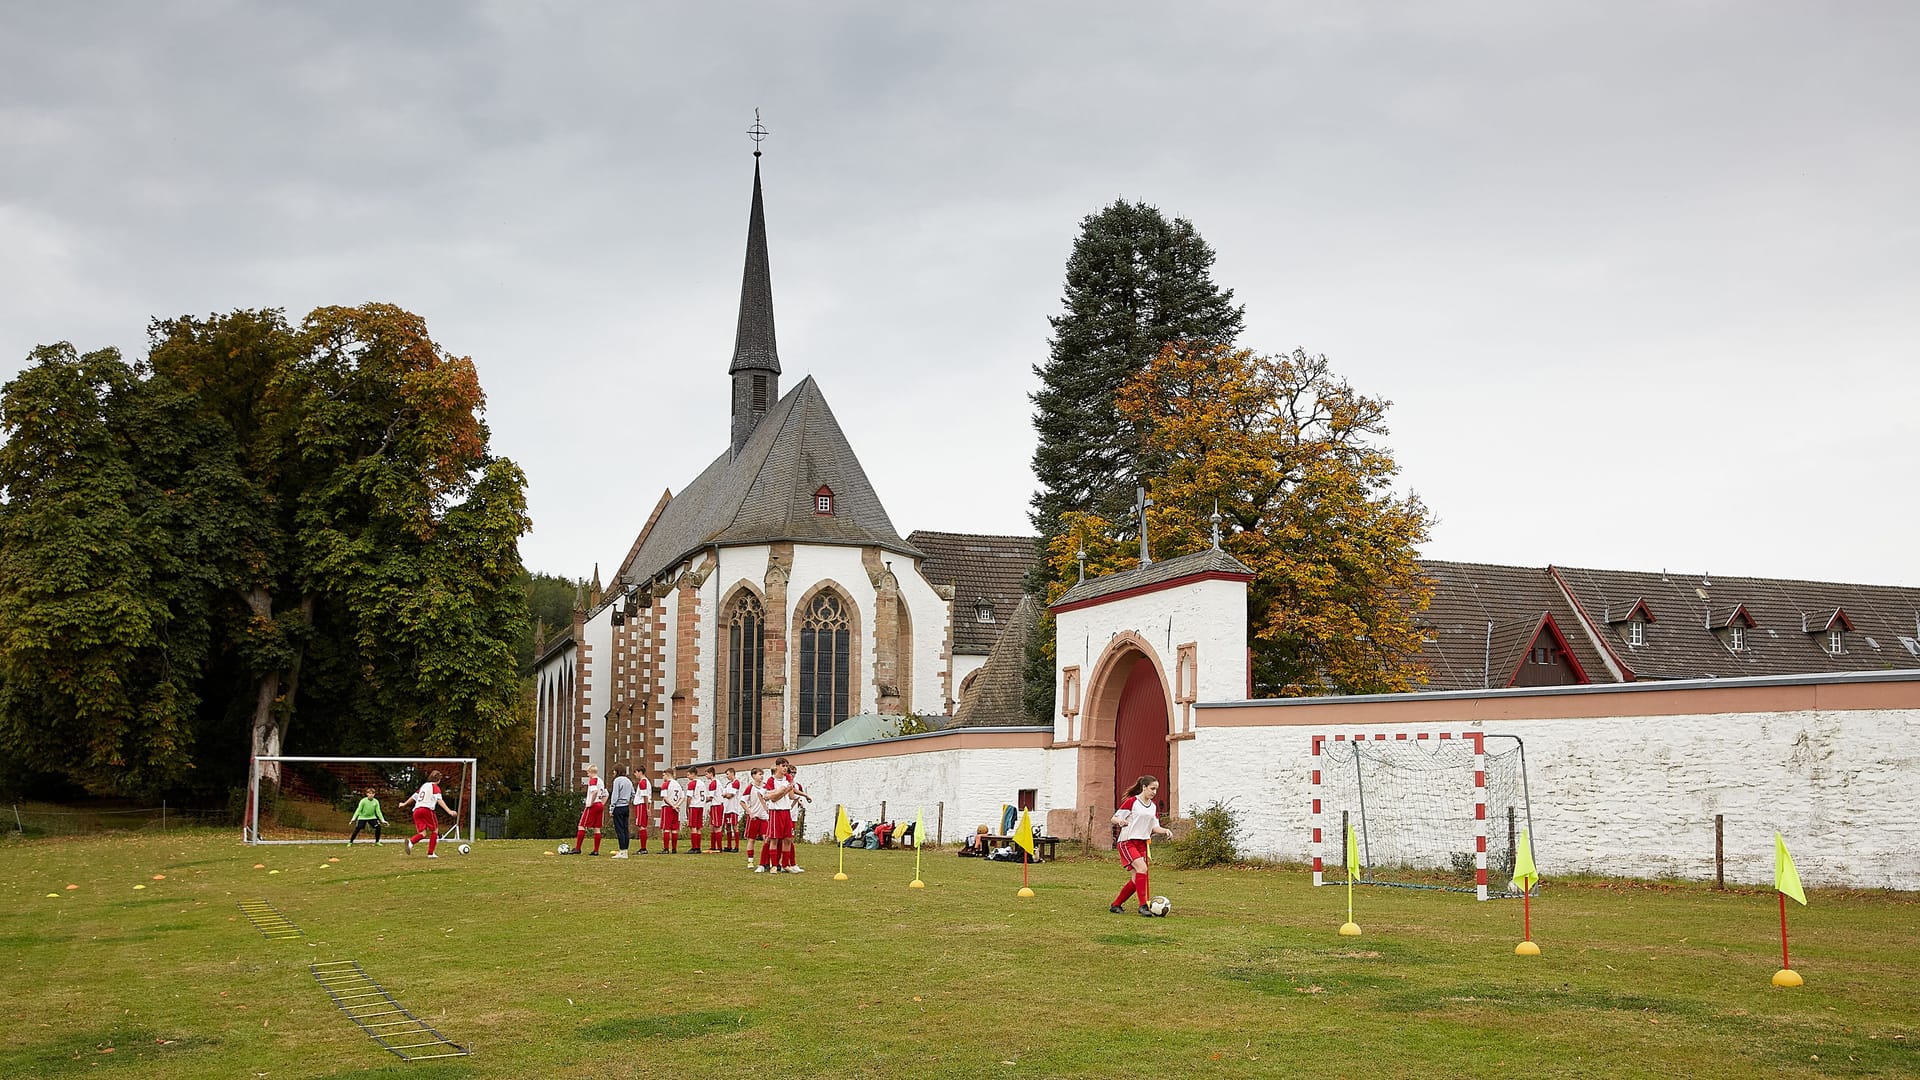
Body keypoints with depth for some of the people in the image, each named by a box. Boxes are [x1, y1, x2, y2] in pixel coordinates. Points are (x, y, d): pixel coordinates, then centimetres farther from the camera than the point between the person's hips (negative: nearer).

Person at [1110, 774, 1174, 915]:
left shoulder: (1153, 807, 14)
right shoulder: (1131, 801, -6)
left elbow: (1154, 828, 15)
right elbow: (1114, 818, -4)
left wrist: (1165, 830, -5)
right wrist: (1120, 821, -27)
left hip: (1142, 844, 7)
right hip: (1127, 841, -7)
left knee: (1137, 879, 2)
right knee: (1142, 868, -25)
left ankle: (1116, 905, 17)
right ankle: (1143, 905, -21)